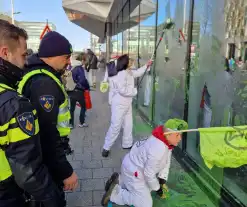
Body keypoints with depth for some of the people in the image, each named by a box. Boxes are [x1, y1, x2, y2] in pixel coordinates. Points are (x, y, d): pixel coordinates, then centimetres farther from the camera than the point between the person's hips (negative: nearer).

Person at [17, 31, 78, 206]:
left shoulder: (40, 75, 6)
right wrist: (66, 171, -24)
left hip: (44, 155, 9)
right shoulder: (44, 83, -28)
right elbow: (47, 135, -31)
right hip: (47, 160, -9)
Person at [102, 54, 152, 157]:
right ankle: (106, 147, 6)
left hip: (127, 103, 10)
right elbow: (122, 90, -29)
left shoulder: (129, 72, 8)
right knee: (115, 126, -6)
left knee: (128, 124, 16)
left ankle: (127, 144, 32)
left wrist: (146, 66, 28)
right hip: (119, 104, -10)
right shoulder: (121, 74, -22)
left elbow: (137, 73, 29)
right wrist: (135, 90, -15)